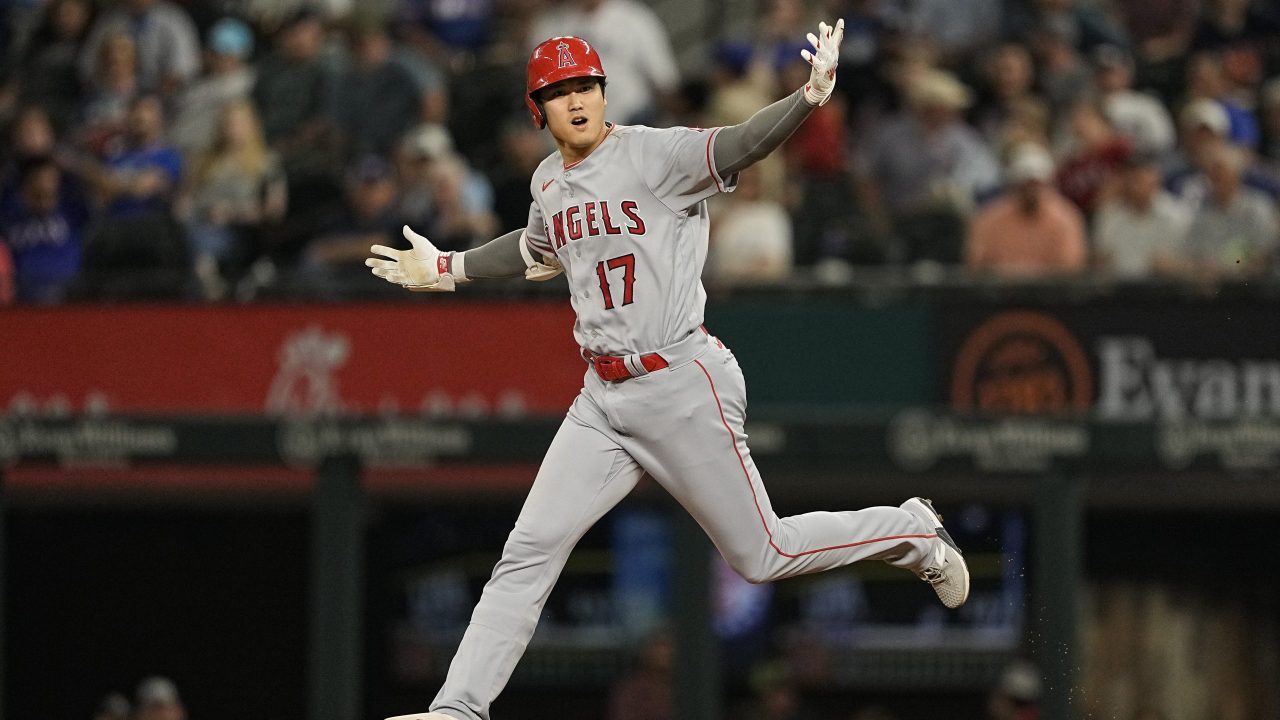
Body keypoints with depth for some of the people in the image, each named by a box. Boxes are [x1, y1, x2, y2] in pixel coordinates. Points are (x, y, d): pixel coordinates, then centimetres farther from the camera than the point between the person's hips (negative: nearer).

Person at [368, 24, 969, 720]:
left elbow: (738, 145, -29)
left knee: (761, 555, 1)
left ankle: (911, 533, 24)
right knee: (529, 551, 0)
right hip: (602, 398, 6)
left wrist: (811, 94, -47)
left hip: (683, 388, -6)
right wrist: (447, 269, 40)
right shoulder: (549, 182, 9)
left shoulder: (654, 154, -12)